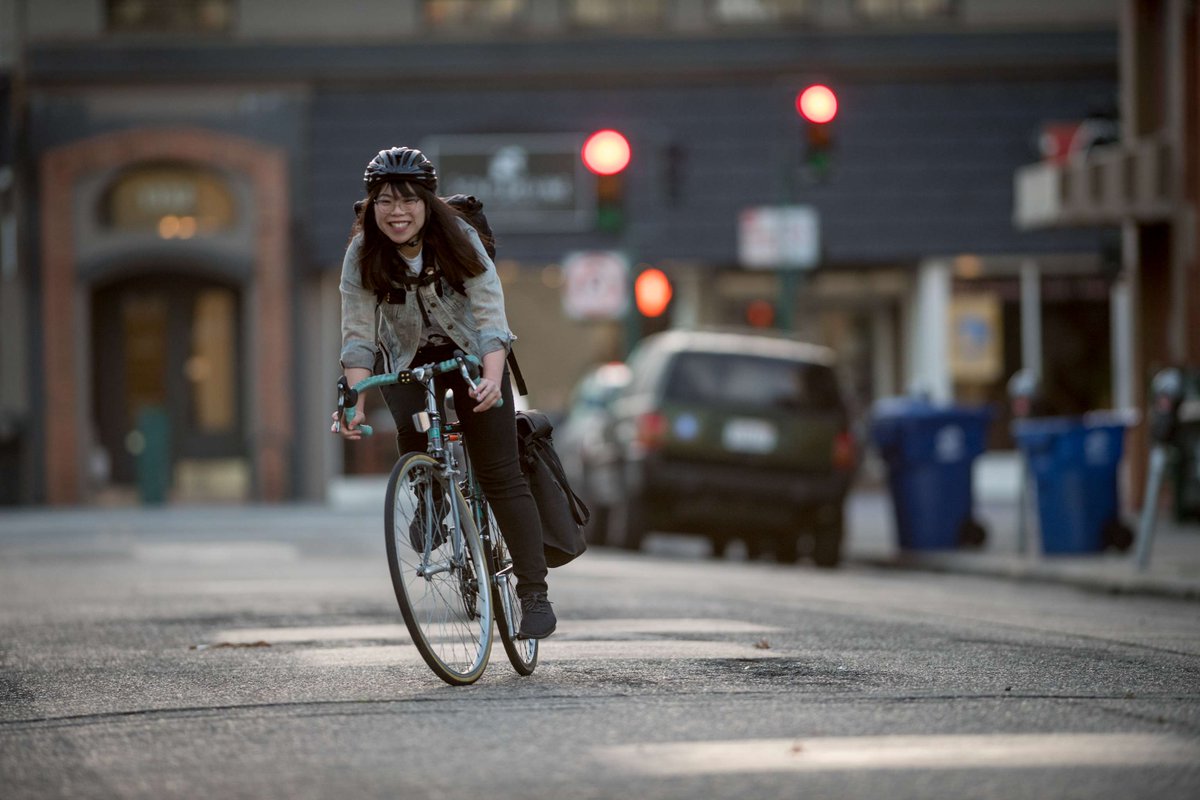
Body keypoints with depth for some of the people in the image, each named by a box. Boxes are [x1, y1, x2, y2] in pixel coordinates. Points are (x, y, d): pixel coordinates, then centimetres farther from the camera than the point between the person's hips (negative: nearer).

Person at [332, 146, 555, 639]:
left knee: (500, 474, -11)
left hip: (472, 354, -2)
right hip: (408, 360, 2)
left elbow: (490, 317, -27)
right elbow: (358, 336, -18)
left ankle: (534, 593, -9)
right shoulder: (363, 253, -19)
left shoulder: (459, 239, -23)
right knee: (412, 431, -27)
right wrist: (354, 403, -31)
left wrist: (491, 379, -44)